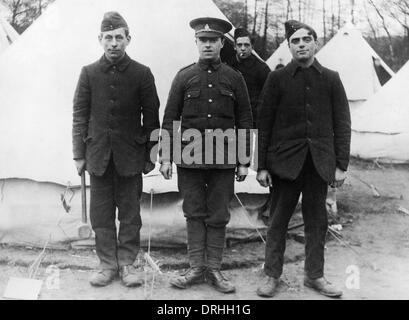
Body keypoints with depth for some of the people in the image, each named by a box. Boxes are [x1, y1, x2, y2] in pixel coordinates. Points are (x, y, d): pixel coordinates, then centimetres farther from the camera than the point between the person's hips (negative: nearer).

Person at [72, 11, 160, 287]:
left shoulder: (142, 73, -2)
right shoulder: (89, 73, 3)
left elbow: (151, 117, 2)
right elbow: (80, 115, 6)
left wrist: (150, 155, 1)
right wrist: (79, 154, 3)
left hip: (130, 156, -1)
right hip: (98, 155, 2)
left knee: (130, 213, 7)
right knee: (101, 214, 7)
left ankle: (127, 263, 21)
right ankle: (107, 264, 20)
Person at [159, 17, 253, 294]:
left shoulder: (234, 79, 5)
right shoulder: (184, 77, 4)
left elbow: (244, 122, 6)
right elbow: (170, 120, 4)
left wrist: (244, 162, 2)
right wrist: (166, 157, -2)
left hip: (223, 158, 0)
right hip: (190, 157, 0)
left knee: (218, 216, 6)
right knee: (194, 213, 7)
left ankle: (214, 270, 16)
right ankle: (196, 268, 16)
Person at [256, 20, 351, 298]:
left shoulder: (331, 79, 5)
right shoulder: (277, 78, 1)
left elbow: (342, 125, 5)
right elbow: (264, 124, 0)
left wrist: (341, 165, -1)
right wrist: (262, 166, -4)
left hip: (320, 162, 2)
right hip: (285, 160, -1)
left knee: (317, 221, 9)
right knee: (278, 220, 5)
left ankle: (315, 275, 24)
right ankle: (273, 276, 17)